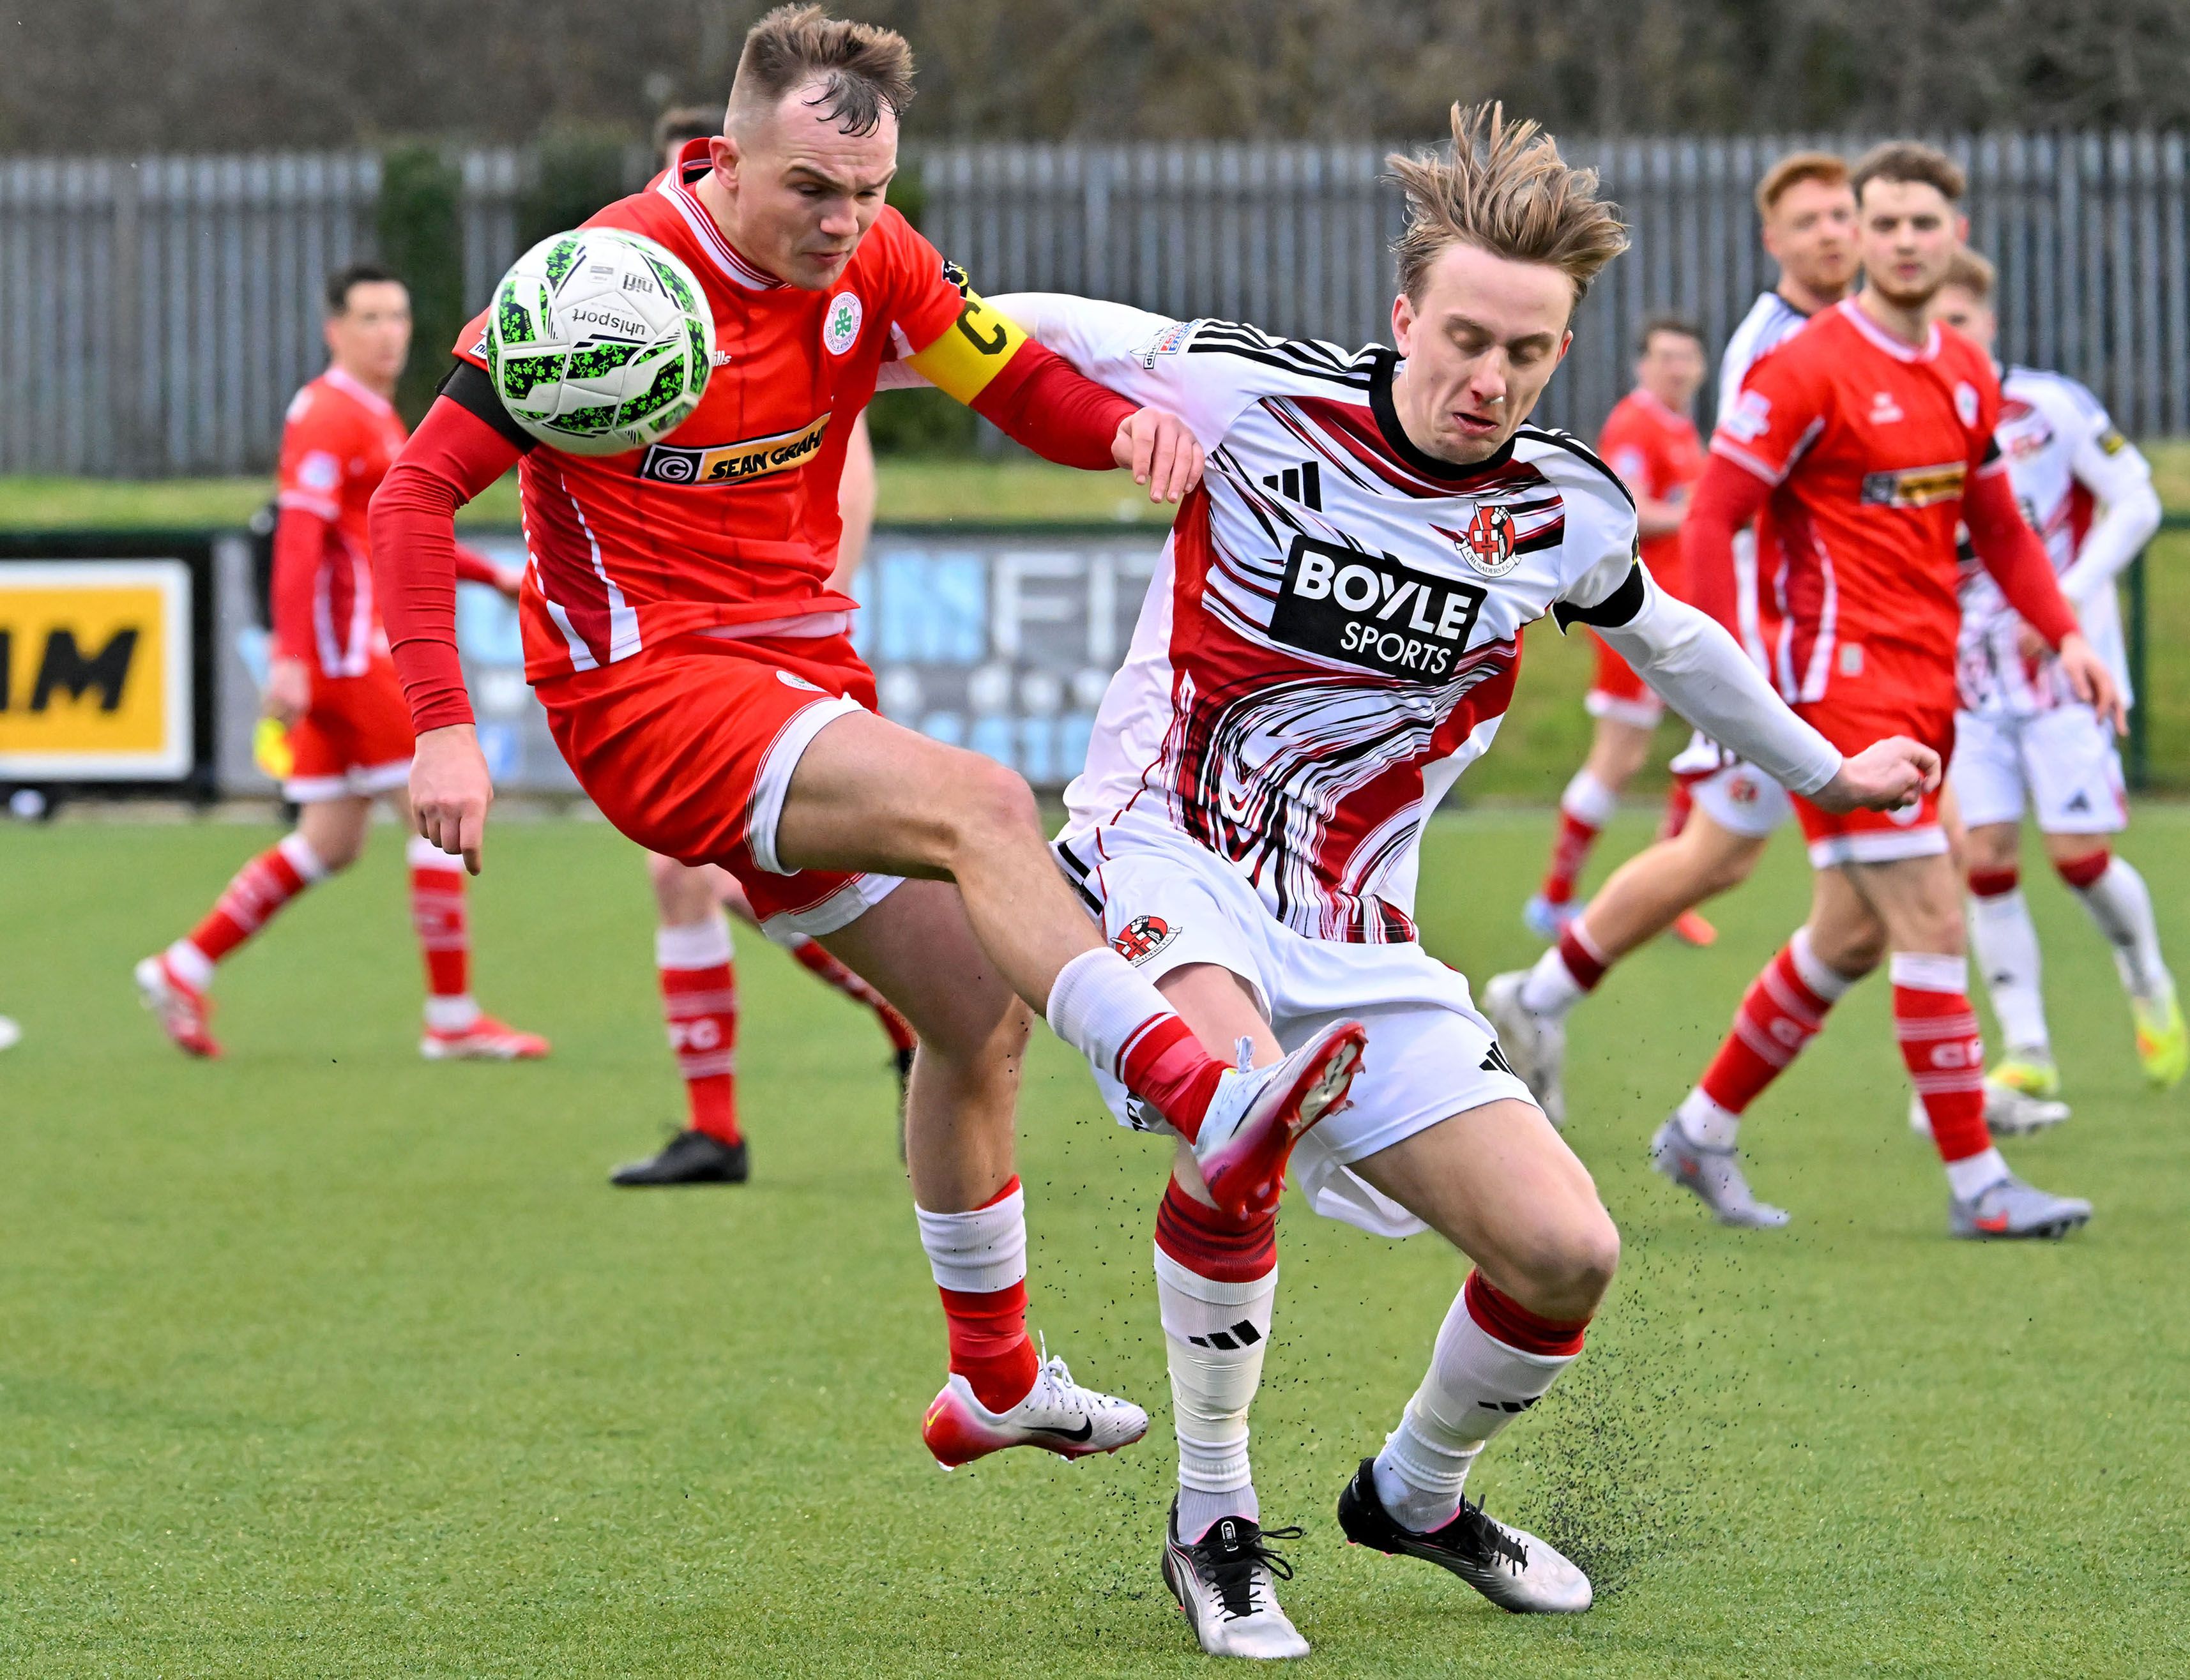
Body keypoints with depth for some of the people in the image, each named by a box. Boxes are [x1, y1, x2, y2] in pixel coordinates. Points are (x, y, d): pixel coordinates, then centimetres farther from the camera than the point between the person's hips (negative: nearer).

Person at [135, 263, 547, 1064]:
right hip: (344, 648, -10)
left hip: (367, 649, 10)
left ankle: (184, 969, 14)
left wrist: (494, 576, 23)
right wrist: (290, 658, -27)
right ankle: (452, 1018, -7)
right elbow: (298, 540, -20)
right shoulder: (328, 414, -12)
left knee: (329, 844, 10)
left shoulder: (379, 418, 20)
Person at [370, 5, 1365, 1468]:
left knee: (983, 1007, 12)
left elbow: (1025, 387, 10)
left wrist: (1133, 423, -14)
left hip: (803, 677, 8)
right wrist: (444, 726, -24)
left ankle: (996, 1385, 28)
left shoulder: (872, 264, 1)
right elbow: (417, 491, -15)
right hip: (646, 686, -8)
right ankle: (1211, 1102, -43)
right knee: (982, 807, -30)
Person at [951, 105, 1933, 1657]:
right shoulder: (1254, 394, -14)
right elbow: (1041, 332, 3)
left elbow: (1667, 639, 22)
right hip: (1169, 853, -4)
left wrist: (1824, 772, 33)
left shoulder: (1572, 515, 0)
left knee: (1567, 1254, -7)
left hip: (1353, 932, 4)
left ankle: (1417, 1493, 27)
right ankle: (1215, 1524, -16)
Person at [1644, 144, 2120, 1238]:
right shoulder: (1810, 368, -11)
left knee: (1851, 937, 12)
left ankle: (1702, 1131, 26)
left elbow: (1998, 530, 22)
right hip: (1842, 680, -8)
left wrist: (2064, 637, 7)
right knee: (1932, 922, -10)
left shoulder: (1967, 375, 11)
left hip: (1925, 685, 8)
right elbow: (1711, 519, -11)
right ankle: (1975, 1183, -6)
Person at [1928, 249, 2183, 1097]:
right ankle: (2026, 1056, 2)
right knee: (1984, 858, -5)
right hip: (1965, 678, 3)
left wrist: (2069, 597, -15)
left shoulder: (2052, 406, -7)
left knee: (2079, 853, -6)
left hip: (2063, 663, -3)